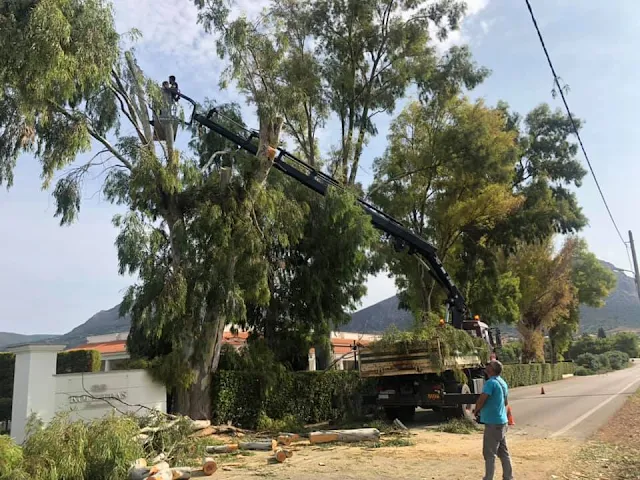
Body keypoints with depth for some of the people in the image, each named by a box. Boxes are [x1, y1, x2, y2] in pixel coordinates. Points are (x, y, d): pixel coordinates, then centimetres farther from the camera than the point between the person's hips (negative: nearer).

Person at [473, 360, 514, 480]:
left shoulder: (491, 383, -19)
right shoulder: (503, 383, 10)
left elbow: (481, 401, -20)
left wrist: (476, 410, -2)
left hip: (493, 423, -9)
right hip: (502, 421, 9)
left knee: (489, 454, -1)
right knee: (503, 452, 15)